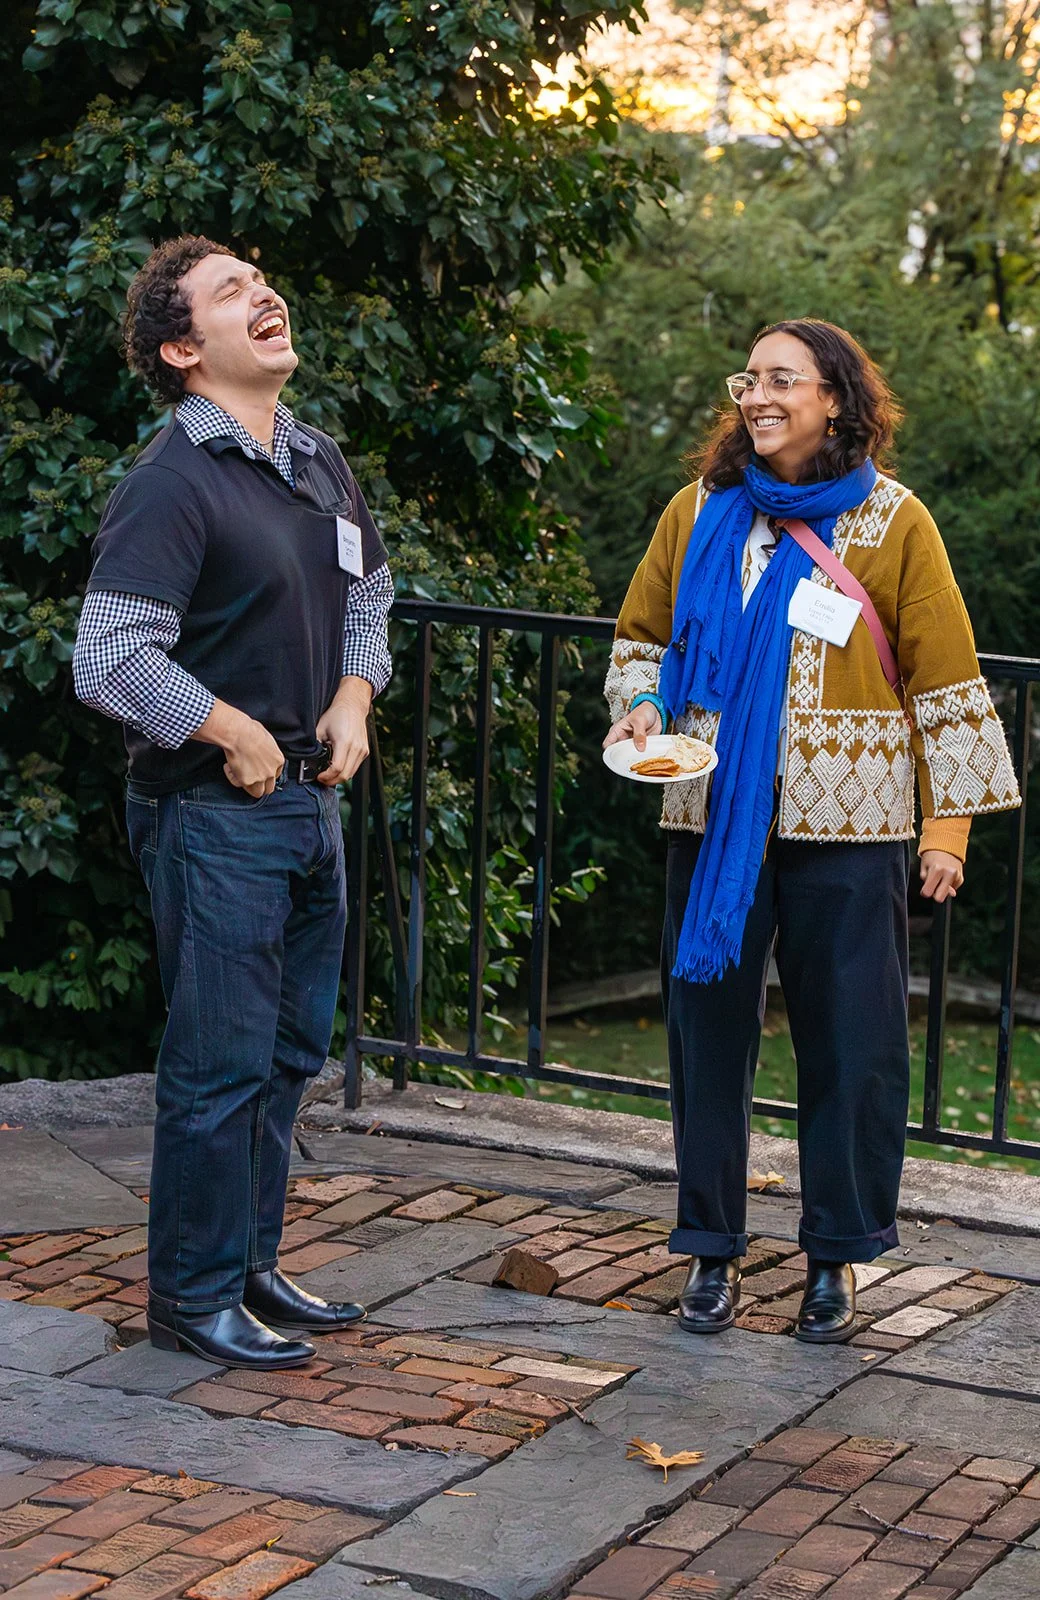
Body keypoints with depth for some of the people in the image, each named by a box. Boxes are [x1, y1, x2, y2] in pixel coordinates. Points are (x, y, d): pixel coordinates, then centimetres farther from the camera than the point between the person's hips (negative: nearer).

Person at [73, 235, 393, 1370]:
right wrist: (237, 736, -16)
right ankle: (193, 1296, 12)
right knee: (219, 1063, -1)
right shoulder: (172, 482, -16)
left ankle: (251, 1266, 29)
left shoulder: (319, 463, 10)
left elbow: (369, 591, 26)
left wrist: (352, 699, 9)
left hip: (310, 802, 8)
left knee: (290, 1051, 16)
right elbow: (110, 661, -24)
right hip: (214, 813, -8)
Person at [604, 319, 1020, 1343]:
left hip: (847, 828, -2)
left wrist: (950, 823, -2)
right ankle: (711, 1252, 18)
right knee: (709, 1030, 6)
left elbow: (945, 677, 2)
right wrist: (638, 705, -3)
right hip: (715, 818, 2)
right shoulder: (699, 512, 8)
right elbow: (642, 636, 19)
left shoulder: (892, 523, 1)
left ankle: (835, 1260, 17)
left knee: (850, 1043, 2)